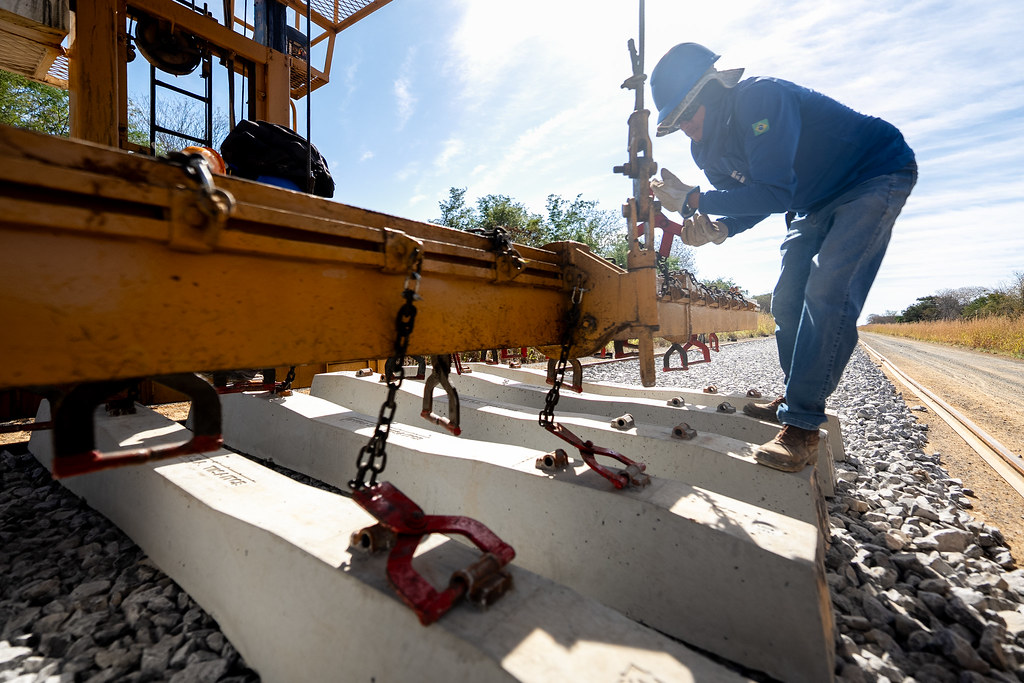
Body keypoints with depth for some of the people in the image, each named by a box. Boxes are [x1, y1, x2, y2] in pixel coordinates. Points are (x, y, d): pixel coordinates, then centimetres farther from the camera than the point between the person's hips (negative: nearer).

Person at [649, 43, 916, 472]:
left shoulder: (760, 99, -30)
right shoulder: (711, 147, -4)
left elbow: (774, 193, -37)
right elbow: (750, 202, 0)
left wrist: (692, 200, -34)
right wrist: (716, 228, -22)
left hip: (878, 177, -9)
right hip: (817, 202, 9)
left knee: (827, 293, -24)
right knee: (787, 299, 2)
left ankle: (801, 427, -23)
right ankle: (795, 399, 14)